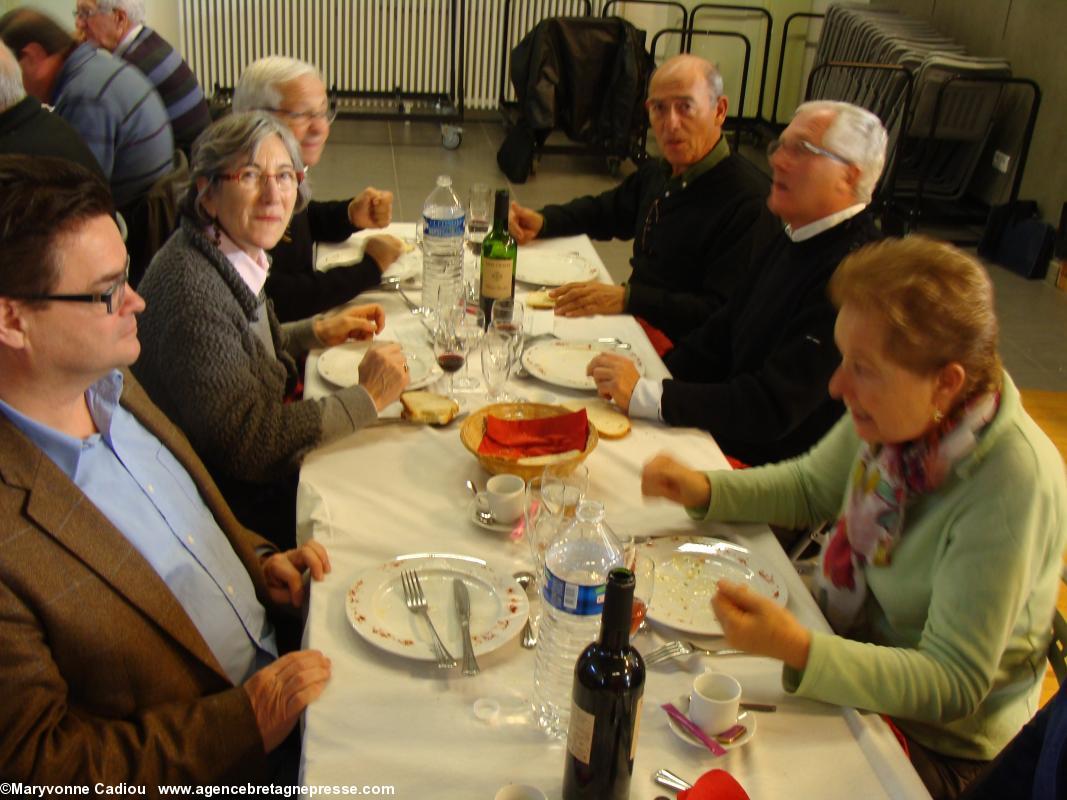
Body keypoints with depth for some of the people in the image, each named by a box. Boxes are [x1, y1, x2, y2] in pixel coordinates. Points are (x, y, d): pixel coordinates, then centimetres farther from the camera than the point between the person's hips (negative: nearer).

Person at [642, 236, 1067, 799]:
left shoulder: (1010, 486, -31)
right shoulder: (900, 413, -12)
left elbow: (952, 686, -28)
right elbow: (813, 487, 8)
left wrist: (799, 650, -42)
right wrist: (704, 490, -8)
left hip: (936, 743, -6)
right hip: (850, 636, 6)